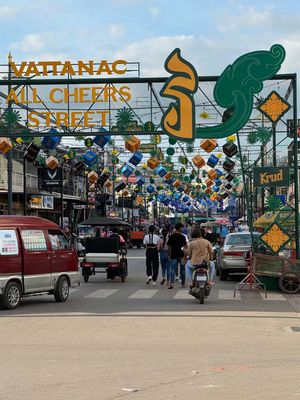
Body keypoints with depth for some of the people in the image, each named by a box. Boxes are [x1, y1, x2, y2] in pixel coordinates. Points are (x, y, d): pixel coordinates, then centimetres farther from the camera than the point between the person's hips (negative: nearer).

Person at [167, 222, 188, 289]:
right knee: (182, 269, 12)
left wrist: (169, 255, 11)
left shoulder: (171, 237, 0)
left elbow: (169, 247, 2)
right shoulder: (183, 237, -7)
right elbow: (185, 246, -9)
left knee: (173, 269, -1)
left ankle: (171, 283, -15)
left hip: (173, 255, 1)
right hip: (181, 255, -1)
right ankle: (183, 283, 18)